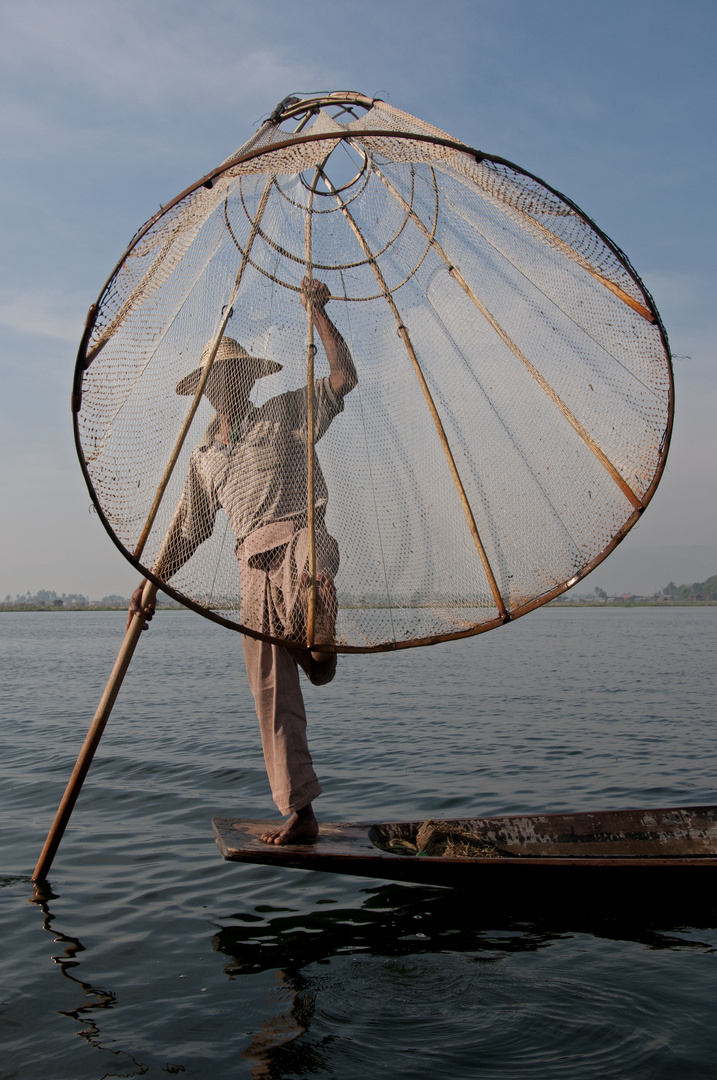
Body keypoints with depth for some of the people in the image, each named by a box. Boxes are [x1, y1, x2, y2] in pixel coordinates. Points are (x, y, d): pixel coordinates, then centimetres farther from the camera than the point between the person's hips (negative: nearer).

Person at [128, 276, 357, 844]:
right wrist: (151, 582, 23)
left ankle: (320, 647, -14)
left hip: (300, 534, -4)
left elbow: (343, 376, 2)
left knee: (309, 586, -46)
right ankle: (299, 812, 3)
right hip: (254, 560, 4)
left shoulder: (285, 413, 14)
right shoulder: (204, 456, 26)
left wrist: (318, 312, -3)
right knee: (271, 691, -3)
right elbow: (187, 527, 28)